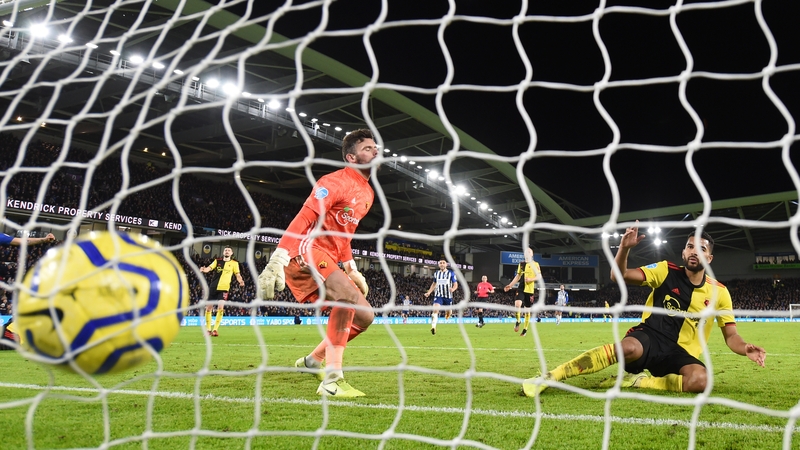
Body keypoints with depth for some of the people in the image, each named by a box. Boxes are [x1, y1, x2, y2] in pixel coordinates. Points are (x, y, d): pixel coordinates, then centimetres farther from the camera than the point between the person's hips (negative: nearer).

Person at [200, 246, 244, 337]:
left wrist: (240, 281, -17)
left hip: (224, 288, -2)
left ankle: (215, 329, -4)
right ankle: (208, 329, 20)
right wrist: (204, 270, -24)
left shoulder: (234, 263, 7)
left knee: (220, 308, -16)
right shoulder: (217, 261, 10)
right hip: (213, 287, 2)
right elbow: (209, 268, -2)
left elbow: (238, 275, 4)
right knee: (208, 308, 4)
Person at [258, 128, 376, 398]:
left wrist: (351, 268, 23)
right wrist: (278, 258, -34)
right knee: (349, 295, -32)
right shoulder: (336, 182, -12)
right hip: (307, 251, -9)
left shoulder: (367, 192, 16)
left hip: (328, 259, 10)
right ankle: (332, 380, -28)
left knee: (365, 316, 7)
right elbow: (302, 220, -23)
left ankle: (312, 361, 20)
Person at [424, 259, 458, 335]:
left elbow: (455, 284, -3)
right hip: (438, 295, 1)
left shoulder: (451, 273, -1)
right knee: (435, 310, -22)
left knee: (448, 312, 12)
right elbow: (434, 284, 21)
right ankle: (433, 327, -28)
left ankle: (447, 314, 51)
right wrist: (429, 292, 10)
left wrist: (453, 289, -25)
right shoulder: (436, 273, 8)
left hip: (448, 296, -1)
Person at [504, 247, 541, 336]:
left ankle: (525, 329, 17)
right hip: (521, 288, 2)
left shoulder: (535, 264, 2)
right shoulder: (521, 264, 12)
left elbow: (539, 277, -1)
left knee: (527, 310, 4)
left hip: (530, 290, -2)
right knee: (517, 304, -23)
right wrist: (510, 285, 10)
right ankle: (518, 322, -1)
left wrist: (531, 279, -18)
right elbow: (517, 276, 17)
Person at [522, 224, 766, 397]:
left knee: (700, 380, -33)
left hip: (680, 352, 2)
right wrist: (624, 247, -24)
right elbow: (619, 276, -7)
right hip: (649, 336, -2)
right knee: (629, 347, -40)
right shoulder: (666, 271, 0)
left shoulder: (719, 292, 5)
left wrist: (745, 348, -15)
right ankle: (549, 376, -39)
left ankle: (636, 380, -15)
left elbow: (730, 335, 8)